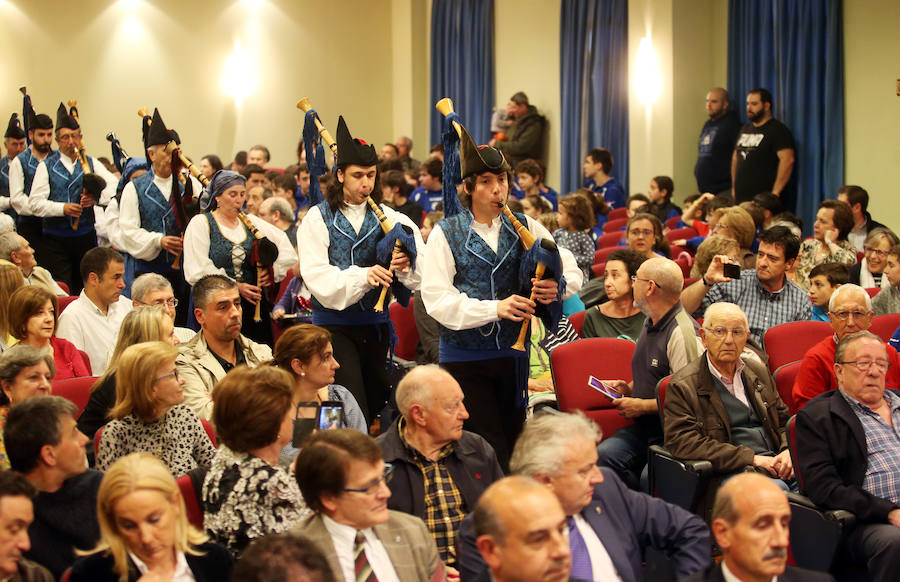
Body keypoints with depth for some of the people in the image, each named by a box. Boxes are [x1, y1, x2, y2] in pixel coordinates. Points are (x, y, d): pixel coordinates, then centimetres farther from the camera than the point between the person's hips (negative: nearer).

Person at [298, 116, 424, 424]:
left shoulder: (386, 216, 6)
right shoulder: (318, 218, -1)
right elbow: (317, 277, -14)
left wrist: (405, 263, -30)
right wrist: (362, 276, -28)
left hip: (376, 322, 4)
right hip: (335, 325, -3)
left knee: (377, 401, 10)